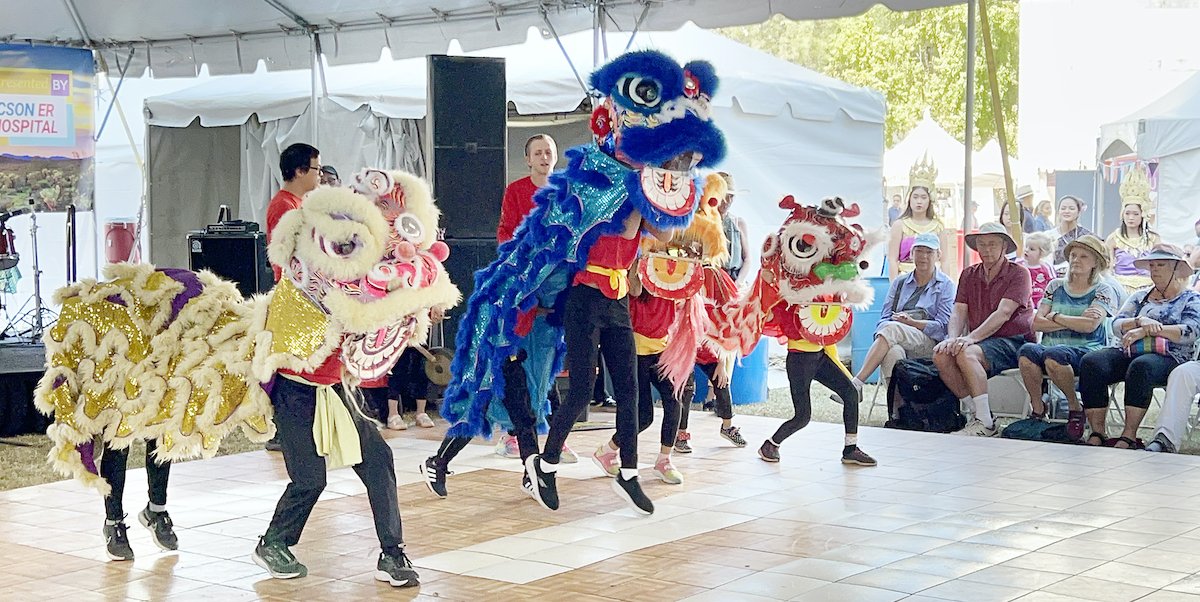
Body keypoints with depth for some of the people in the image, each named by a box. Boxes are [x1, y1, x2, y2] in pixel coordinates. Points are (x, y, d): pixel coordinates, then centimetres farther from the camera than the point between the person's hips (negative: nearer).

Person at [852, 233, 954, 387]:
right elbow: (884, 318, 15)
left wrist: (911, 322, -13)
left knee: (892, 329, -34)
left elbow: (943, 326, 2)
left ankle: (856, 383, -41)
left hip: (929, 344, -3)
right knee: (893, 352, -37)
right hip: (897, 342, 3)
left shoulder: (946, 285, 13)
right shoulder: (899, 283, 24)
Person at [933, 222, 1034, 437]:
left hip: (1013, 342, -6)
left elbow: (1002, 314, -15)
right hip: (980, 343, 6)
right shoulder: (969, 275, 17)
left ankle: (985, 423, -30)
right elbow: (958, 313, 7)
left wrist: (971, 338, -26)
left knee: (966, 354, -33)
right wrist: (953, 339, -15)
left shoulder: (1019, 274, -2)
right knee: (941, 354, -22)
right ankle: (975, 413, -14)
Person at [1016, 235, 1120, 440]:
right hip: (1051, 346, 4)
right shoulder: (1055, 286, 20)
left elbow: (1090, 325, -11)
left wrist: (1055, 317, 0)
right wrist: (1075, 322, -4)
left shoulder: (1103, 291, 8)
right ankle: (1037, 408, -18)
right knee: (1027, 351, -33)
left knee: (1053, 355, -38)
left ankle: (1075, 407, -15)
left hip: (1086, 350, -3)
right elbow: (1037, 324, 6)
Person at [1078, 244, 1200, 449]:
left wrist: (1147, 331, -14)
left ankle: (1129, 436, -39)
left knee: (1141, 367, -39)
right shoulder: (1140, 296, 26)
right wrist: (1141, 321, -10)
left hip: (1168, 357, -5)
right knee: (1091, 362, -25)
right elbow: (1117, 324, 11)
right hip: (1129, 353, 5)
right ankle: (1097, 433, -29)